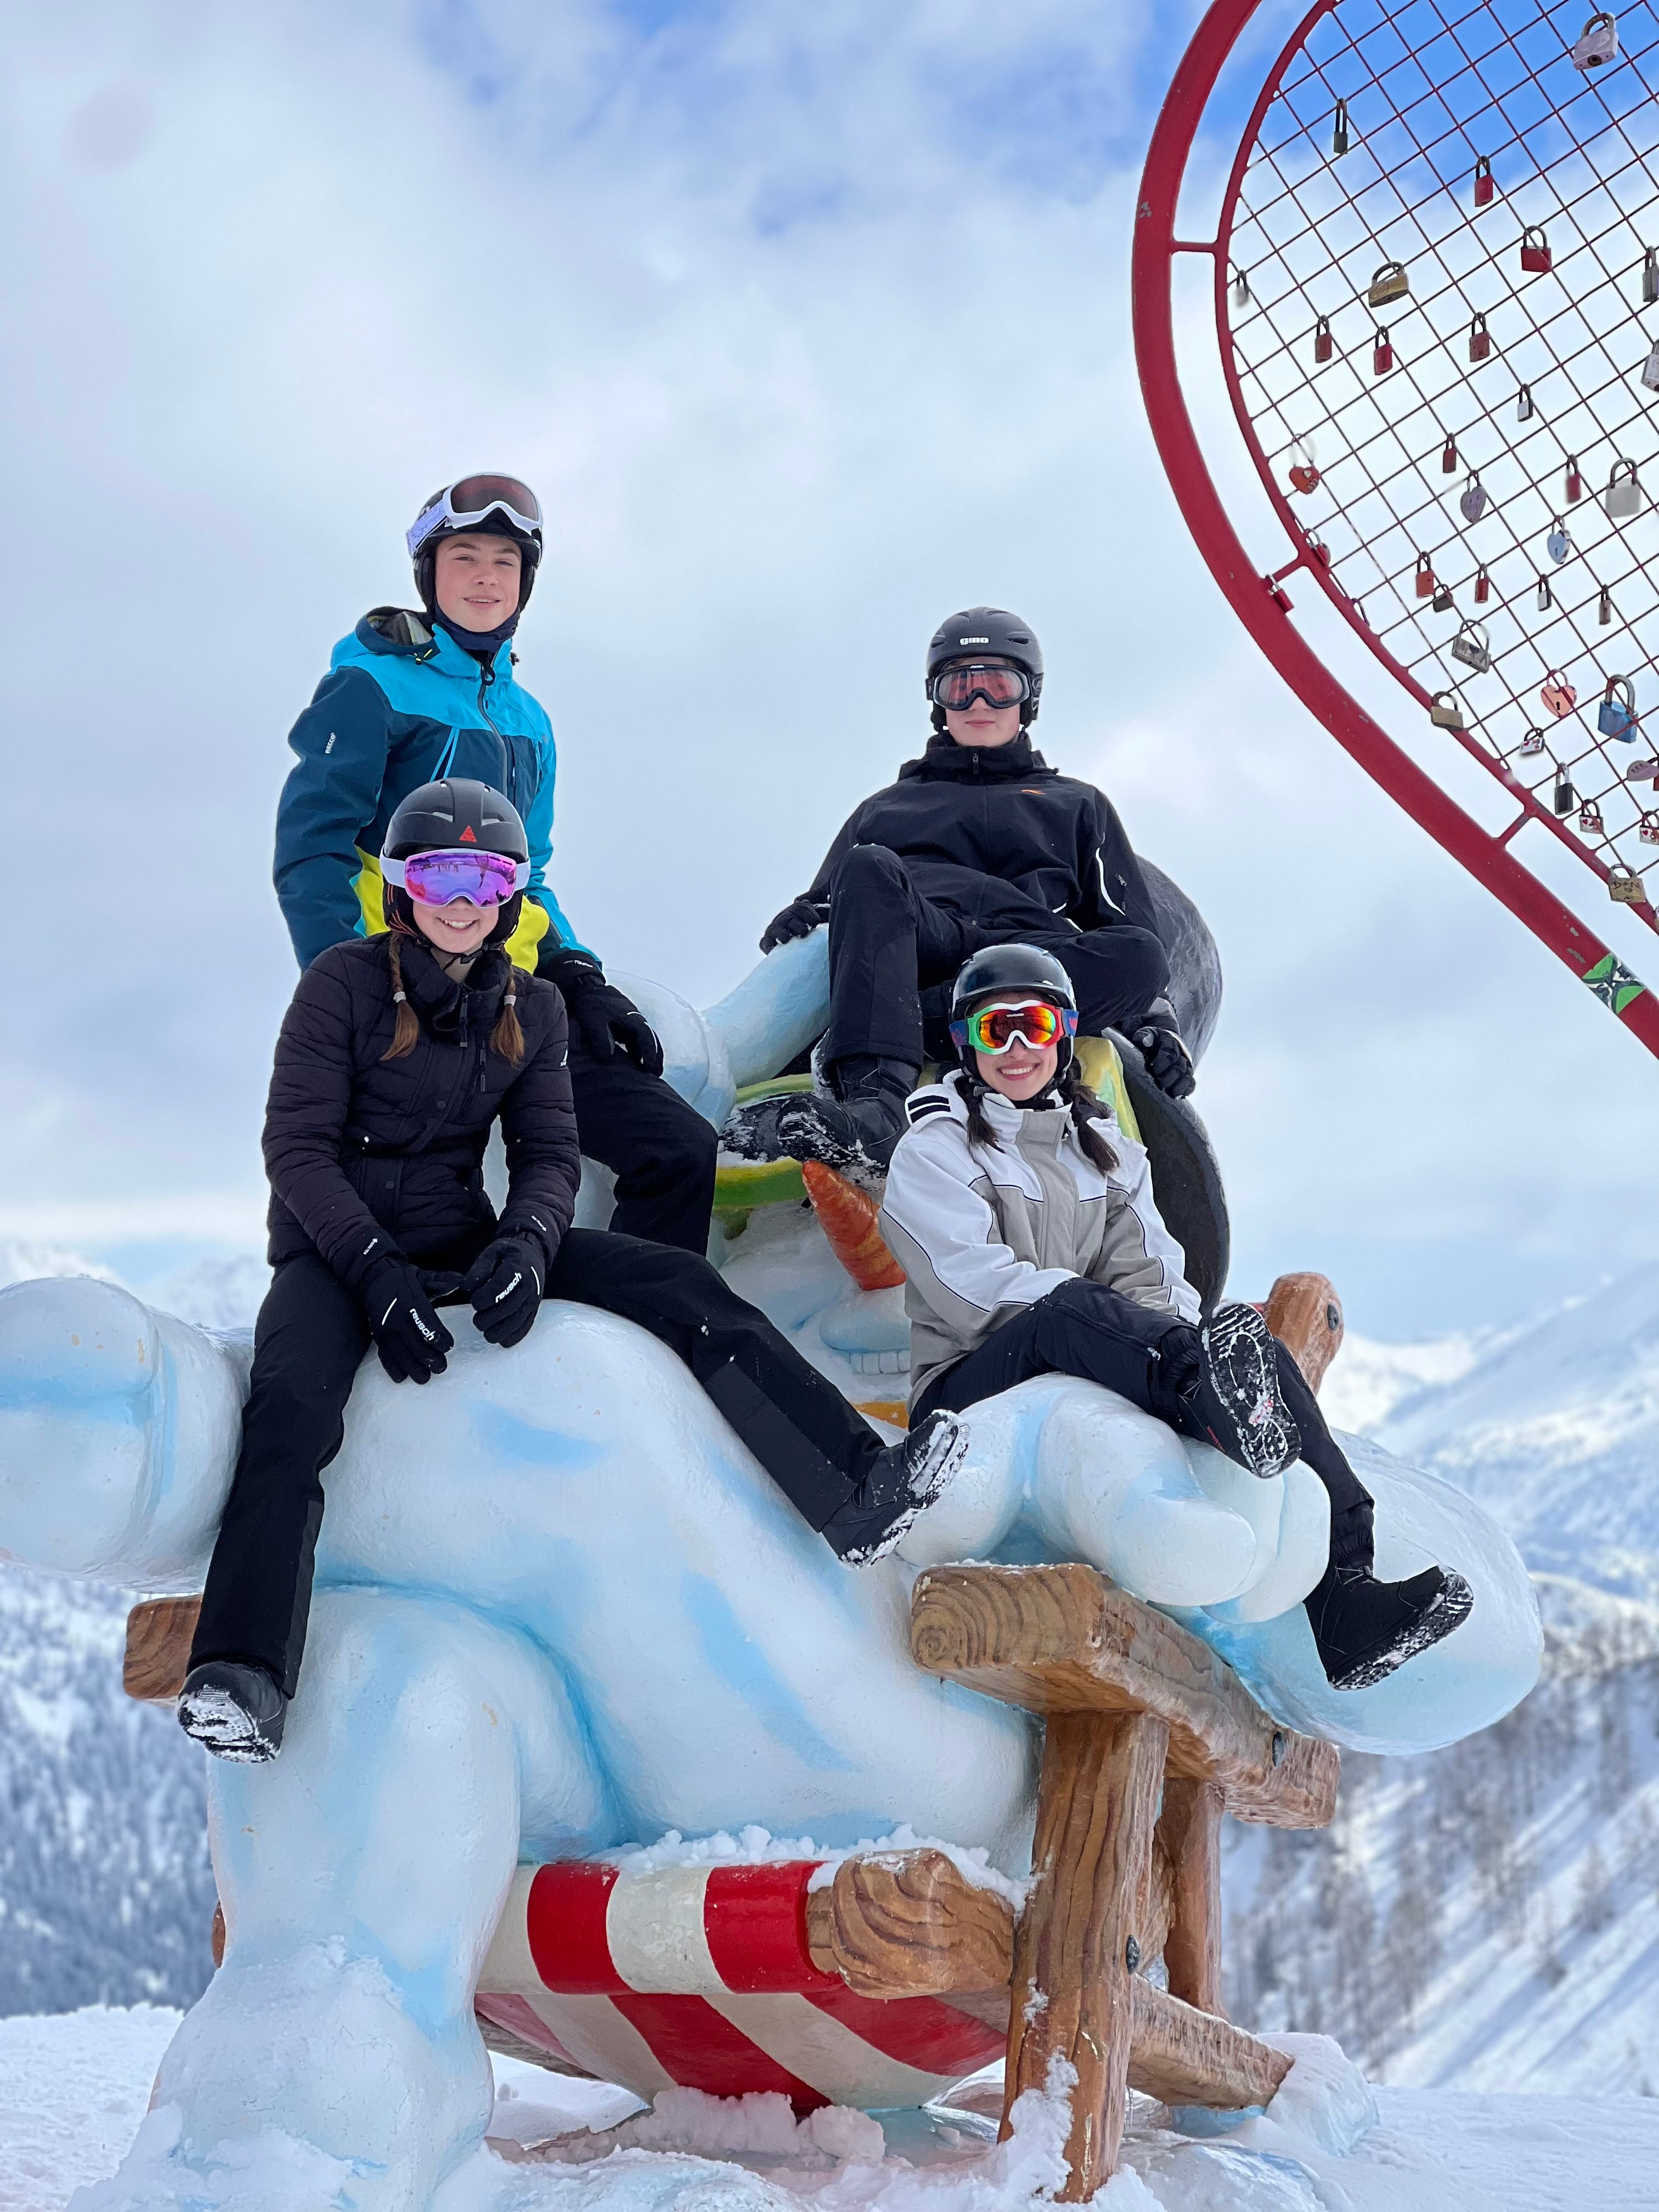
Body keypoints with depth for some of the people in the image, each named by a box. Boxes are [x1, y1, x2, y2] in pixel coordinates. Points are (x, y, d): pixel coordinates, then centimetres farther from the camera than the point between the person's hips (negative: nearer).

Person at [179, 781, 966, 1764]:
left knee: (684, 1286, -14)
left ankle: (858, 1490, -21)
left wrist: (524, 1244, -22)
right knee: (292, 1406, -36)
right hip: (337, 1250, -4)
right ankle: (241, 1677, -44)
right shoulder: (345, 982, -6)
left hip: (463, 1242, 4)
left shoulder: (534, 1008, 8)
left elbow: (549, 1153, 2)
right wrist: (379, 1272, -25)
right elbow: (299, 1147, -11)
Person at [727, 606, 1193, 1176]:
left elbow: (1131, 933, 25)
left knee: (1140, 955, -33)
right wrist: (802, 916, 2)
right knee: (870, 869, -33)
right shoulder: (885, 808, 38)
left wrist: (1156, 1022, 4)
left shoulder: (1077, 807, 35)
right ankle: (872, 1100, -56)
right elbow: (826, 898, 29)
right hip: (907, 952, 0)